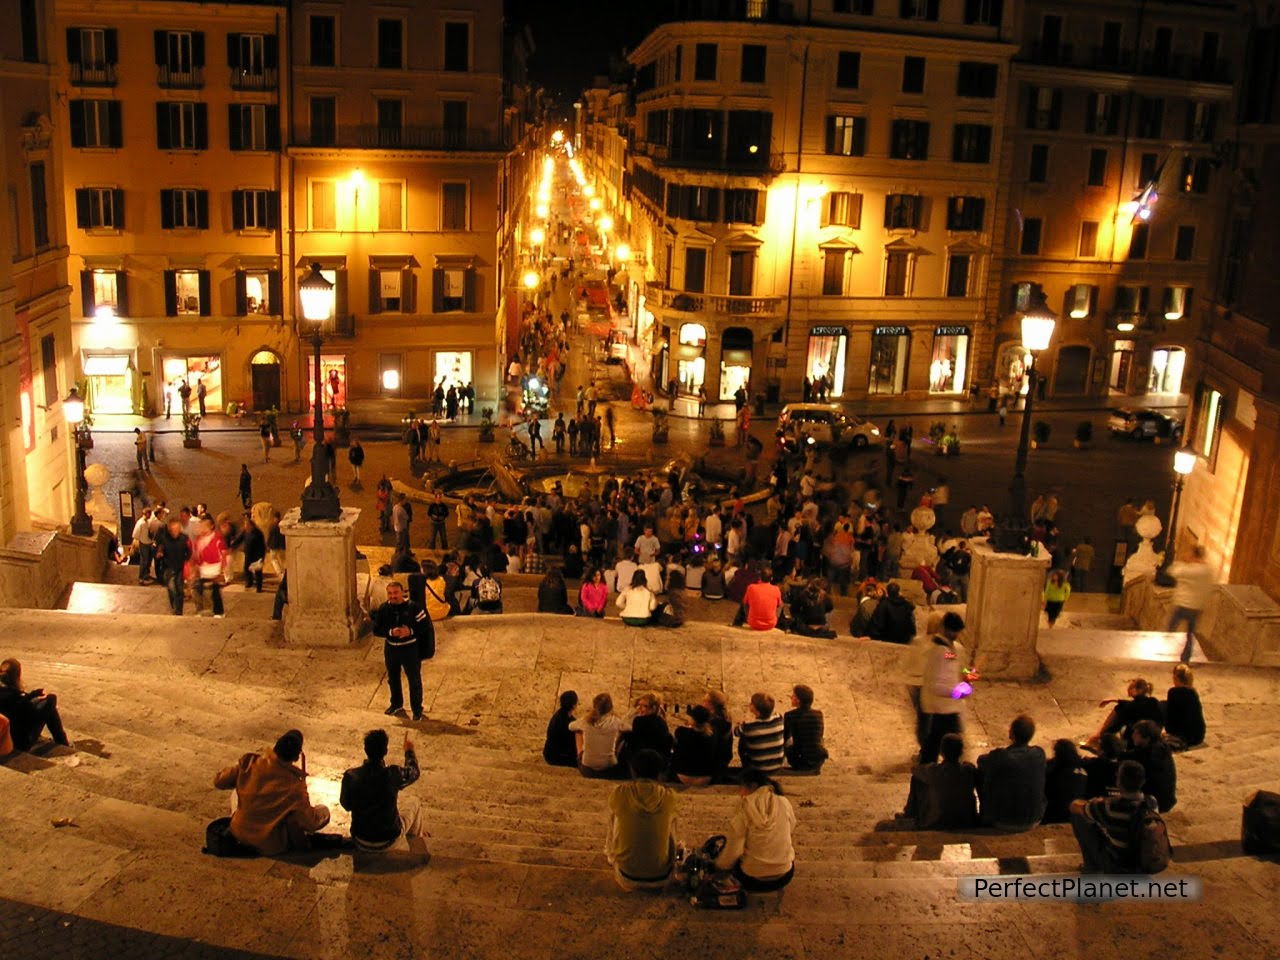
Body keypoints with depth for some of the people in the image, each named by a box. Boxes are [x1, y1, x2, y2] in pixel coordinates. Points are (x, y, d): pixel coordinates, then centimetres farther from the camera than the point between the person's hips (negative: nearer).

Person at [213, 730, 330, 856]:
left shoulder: (249, 762, -19)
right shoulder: (294, 785, -26)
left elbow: (219, 781, -3)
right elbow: (311, 824, -15)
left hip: (238, 832, 4)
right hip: (269, 846, -4)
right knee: (323, 811, 8)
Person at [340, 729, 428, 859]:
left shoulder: (350, 776, -18)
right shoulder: (393, 774, -24)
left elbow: (346, 805, 0)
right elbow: (414, 772, 1)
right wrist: (409, 750, 19)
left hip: (361, 843, 3)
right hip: (388, 840, -3)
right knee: (414, 802, 24)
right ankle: (417, 849, 42)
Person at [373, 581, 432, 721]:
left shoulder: (413, 608, -13)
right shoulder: (383, 609, -3)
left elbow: (425, 625, -9)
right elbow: (376, 630, -4)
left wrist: (410, 631, -24)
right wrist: (391, 632, -21)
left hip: (410, 648, -4)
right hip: (390, 648, 4)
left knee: (414, 680, 0)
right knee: (392, 678, 19)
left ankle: (417, 709, 12)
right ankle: (396, 705, 39)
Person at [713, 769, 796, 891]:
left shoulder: (744, 809, -17)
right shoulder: (785, 803, -9)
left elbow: (732, 851, -17)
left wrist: (718, 865, 3)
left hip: (752, 880, -3)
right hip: (784, 877, 3)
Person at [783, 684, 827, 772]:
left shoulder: (790, 715, -11)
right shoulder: (819, 714, -1)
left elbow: (784, 738, 4)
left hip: (800, 762, -3)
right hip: (819, 761, 3)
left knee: (784, 745, 28)